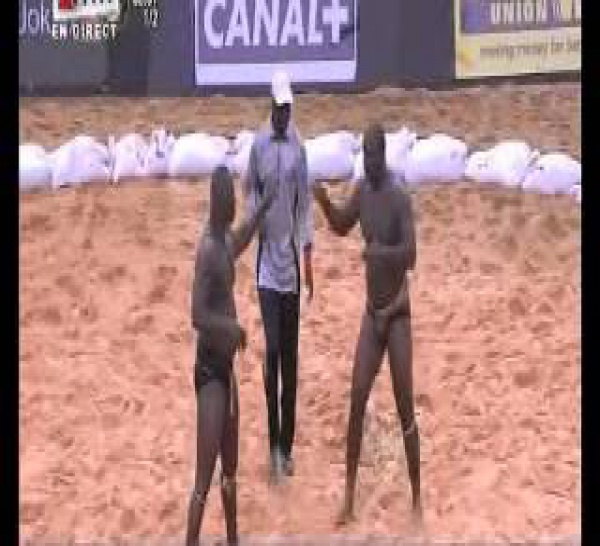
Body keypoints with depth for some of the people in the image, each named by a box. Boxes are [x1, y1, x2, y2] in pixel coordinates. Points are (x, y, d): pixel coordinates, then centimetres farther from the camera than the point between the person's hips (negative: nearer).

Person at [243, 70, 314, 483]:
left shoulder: (299, 146, 2)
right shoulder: (258, 145, -1)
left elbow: (306, 202, 4)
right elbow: (250, 189, 9)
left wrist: (308, 254, -2)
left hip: (292, 262, 2)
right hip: (267, 261, -2)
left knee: (290, 356, 6)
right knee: (272, 350, -9)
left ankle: (288, 445, 16)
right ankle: (274, 446, 0)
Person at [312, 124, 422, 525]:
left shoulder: (401, 198, -17)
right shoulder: (362, 191, 3)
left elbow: (411, 253, -24)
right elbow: (341, 225, 18)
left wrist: (379, 251, -36)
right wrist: (324, 202, 1)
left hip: (398, 314, -6)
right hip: (371, 312, 6)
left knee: (405, 409, -3)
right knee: (357, 402, 2)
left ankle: (417, 498, 9)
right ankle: (349, 498, 9)